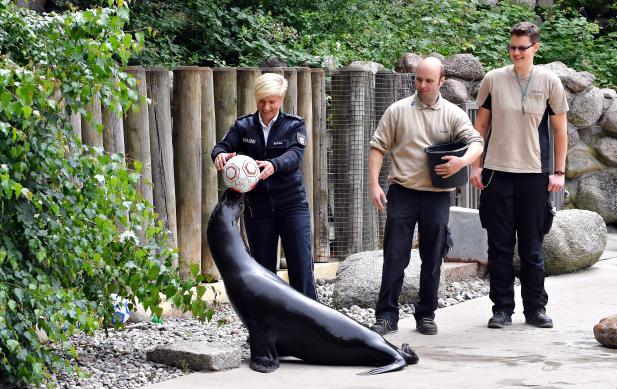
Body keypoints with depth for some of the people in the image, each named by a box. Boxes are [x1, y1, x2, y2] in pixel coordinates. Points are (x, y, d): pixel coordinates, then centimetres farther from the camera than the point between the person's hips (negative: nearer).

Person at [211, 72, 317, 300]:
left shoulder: (294, 126, -1)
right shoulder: (244, 126, 5)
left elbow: (295, 155, -17)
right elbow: (221, 146, -7)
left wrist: (273, 165, -39)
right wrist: (221, 155, -33)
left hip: (291, 204, -2)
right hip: (257, 208, 2)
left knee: (301, 266, -5)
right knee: (263, 268, 7)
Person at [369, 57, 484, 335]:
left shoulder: (453, 114, 6)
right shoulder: (398, 110, 4)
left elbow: (476, 142, -3)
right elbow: (378, 147, 4)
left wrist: (462, 161, -25)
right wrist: (374, 184, -6)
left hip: (437, 196, 1)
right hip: (402, 192, -1)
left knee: (432, 259, 8)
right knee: (394, 257, -2)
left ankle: (426, 315, 18)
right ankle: (386, 315, 3)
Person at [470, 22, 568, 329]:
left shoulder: (549, 82, 2)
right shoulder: (493, 79, 3)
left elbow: (560, 130, 7)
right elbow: (480, 125, 9)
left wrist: (559, 172, 2)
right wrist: (475, 166, 3)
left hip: (534, 175, 0)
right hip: (497, 173, 0)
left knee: (532, 248, 5)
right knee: (500, 246, 4)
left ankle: (535, 309, 15)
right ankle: (502, 309, 11)